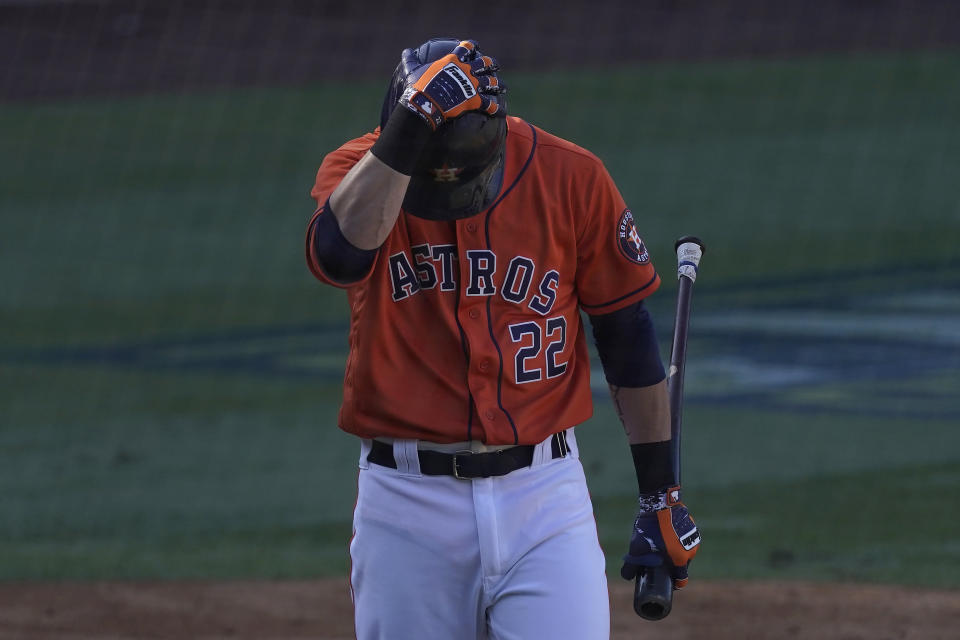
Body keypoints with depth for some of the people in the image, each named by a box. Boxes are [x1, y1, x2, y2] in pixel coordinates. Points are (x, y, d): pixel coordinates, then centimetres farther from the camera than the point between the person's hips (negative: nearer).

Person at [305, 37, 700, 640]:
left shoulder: (571, 178, -3)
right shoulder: (359, 170, -5)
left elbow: (628, 335, 6)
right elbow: (340, 256, -30)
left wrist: (660, 494, 6)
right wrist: (406, 133, -35)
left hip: (542, 498, 0)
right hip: (408, 504, 0)